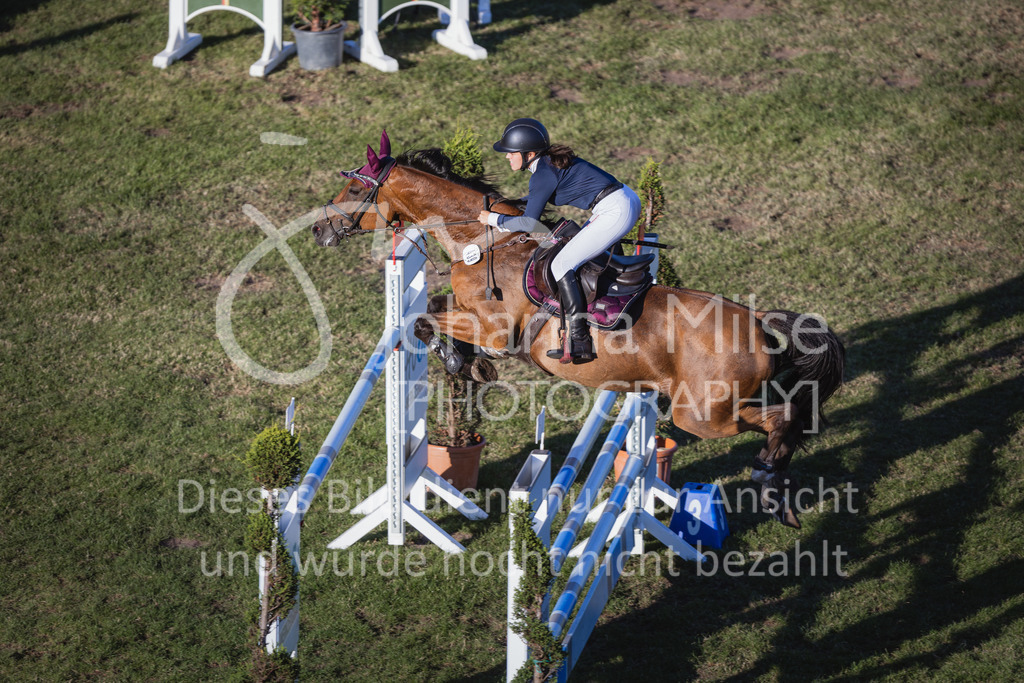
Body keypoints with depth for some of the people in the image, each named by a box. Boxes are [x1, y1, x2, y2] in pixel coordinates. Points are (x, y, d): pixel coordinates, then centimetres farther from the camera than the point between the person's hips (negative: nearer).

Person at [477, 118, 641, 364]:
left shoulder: (543, 174, -13)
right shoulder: (550, 161, 14)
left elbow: (529, 224, -14)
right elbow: (542, 194, 33)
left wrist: (494, 219, -2)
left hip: (615, 212, -10)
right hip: (627, 199, 10)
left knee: (561, 265, -7)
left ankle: (578, 342, -9)